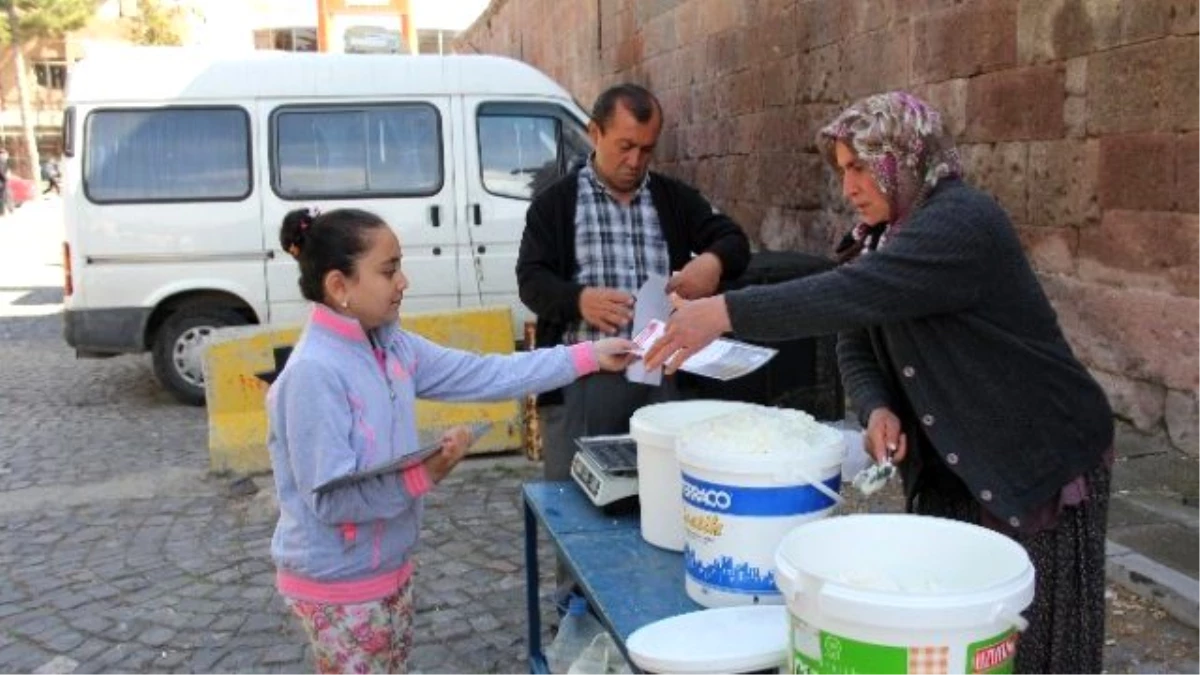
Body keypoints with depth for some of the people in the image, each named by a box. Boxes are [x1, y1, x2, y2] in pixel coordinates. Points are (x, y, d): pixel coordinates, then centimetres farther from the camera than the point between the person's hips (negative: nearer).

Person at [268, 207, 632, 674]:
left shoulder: (391, 346, 0)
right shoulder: (313, 373, -25)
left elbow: (483, 376, 1)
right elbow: (330, 498, -26)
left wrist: (588, 357, -2)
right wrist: (424, 475, -33)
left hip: (391, 567, 8)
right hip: (338, 585, -8)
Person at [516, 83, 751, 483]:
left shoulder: (676, 199, 13)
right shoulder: (555, 203, 6)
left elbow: (735, 242, 9)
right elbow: (531, 279, -1)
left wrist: (714, 261, -16)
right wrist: (579, 299, -22)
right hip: (580, 379, -2)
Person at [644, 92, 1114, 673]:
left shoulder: (962, 221, -20)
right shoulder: (884, 235, 8)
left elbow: (854, 294, -34)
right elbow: (855, 344, 5)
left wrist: (726, 312, -36)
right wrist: (877, 407, -16)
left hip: (1041, 466, -7)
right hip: (953, 468, 8)